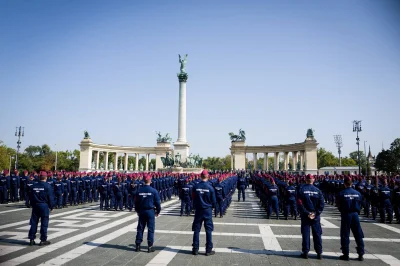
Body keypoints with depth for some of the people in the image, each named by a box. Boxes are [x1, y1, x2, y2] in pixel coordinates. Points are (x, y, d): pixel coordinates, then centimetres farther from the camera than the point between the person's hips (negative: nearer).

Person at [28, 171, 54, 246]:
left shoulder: (33, 186, 4)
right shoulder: (47, 186, -11)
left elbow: (31, 197, 10)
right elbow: (50, 198, -10)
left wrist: (32, 205, 19)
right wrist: (51, 207, 0)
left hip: (35, 206, 5)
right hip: (44, 206, -5)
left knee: (34, 222, 12)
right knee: (44, 223, 2)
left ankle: (31, 239, 16)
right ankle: (43, 240, 5)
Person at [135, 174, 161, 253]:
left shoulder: (139, 190, -1)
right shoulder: (153, 191, -11)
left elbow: (136, 202, 8)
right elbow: (157, 202, -7)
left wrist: (137, 211, 22)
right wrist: (158, 211, 7)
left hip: (141, 212, 4)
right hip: (150, 212, -3)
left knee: (140, 229, 11)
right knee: (150, 229, 3)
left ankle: (138, 245, 16)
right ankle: (150, 246, 6)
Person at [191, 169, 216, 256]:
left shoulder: (196, 187, -7)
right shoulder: (210, 187, -12)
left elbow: (193, 198, 3)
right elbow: (214, 201, -5)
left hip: (198, 211, 2)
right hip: (208, 210, -2)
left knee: (196, 230, 10)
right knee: (208, 230, 7)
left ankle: (195, 249, 16)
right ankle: (209, 250, 12)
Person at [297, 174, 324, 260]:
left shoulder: (301, 190, -7)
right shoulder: (317, 190, -3)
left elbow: (300, 203, -13)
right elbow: (322, 204, -5)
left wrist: (306, 213, -9)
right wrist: (316, 213, -3)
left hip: (305, 216, -1)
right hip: (316, 216, 1)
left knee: (305, 234, 6)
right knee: (317, 234, 11)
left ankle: (305, 252, 10)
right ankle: (319, 253, 16)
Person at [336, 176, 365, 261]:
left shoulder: (342, 193, -10)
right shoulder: (357, 193, 1)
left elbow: (338, 204, -4)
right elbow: (361, 204, 7)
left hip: (346, 215, -3)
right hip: (355, 215, 3)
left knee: (345, 235, 5)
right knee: (358, 235, 12)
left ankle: (345, 255, 9)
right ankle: (361, 254, 15)